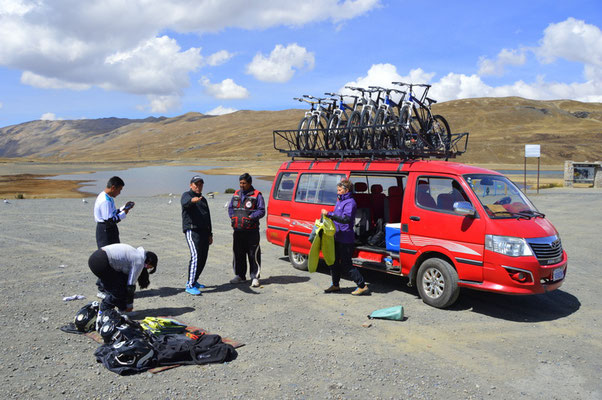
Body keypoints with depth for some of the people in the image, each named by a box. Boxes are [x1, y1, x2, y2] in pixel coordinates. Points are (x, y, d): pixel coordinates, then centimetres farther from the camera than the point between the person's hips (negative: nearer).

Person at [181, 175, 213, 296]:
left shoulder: (203, 199, 23)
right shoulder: (187, 195, 0)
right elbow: (185, 202, -27)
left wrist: (210, 234, 23)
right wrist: (192, 200, -50)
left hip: (204, 231, 8)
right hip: (192, 230, -8)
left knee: (203, 258, 8)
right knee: (196, 257, -18)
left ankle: (193, 280, 23)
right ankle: (190, 285, -16)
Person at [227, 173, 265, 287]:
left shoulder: (257, 195, -1)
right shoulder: (236, 194, 16)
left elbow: (261, 211, -5)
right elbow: (230, 207, 19)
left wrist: (250, 218, -17)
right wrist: (233, 217, 0)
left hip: (252, 230, -5)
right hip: (238, 229, 5)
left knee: (254, 254, -4)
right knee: (238, 253, 12)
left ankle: (255, 277, 4)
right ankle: (239, 275, 24)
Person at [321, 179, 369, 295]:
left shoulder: (350, 202, -14)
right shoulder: (339, 201, 16)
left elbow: (346, 219, -29)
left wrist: (329, 214, -33)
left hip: (346, 239, -10)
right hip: (337, 237, 10)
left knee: (346, 264, -6)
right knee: (334, 261, 15)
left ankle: (363, 286, 3)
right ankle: (335, 285, 29)